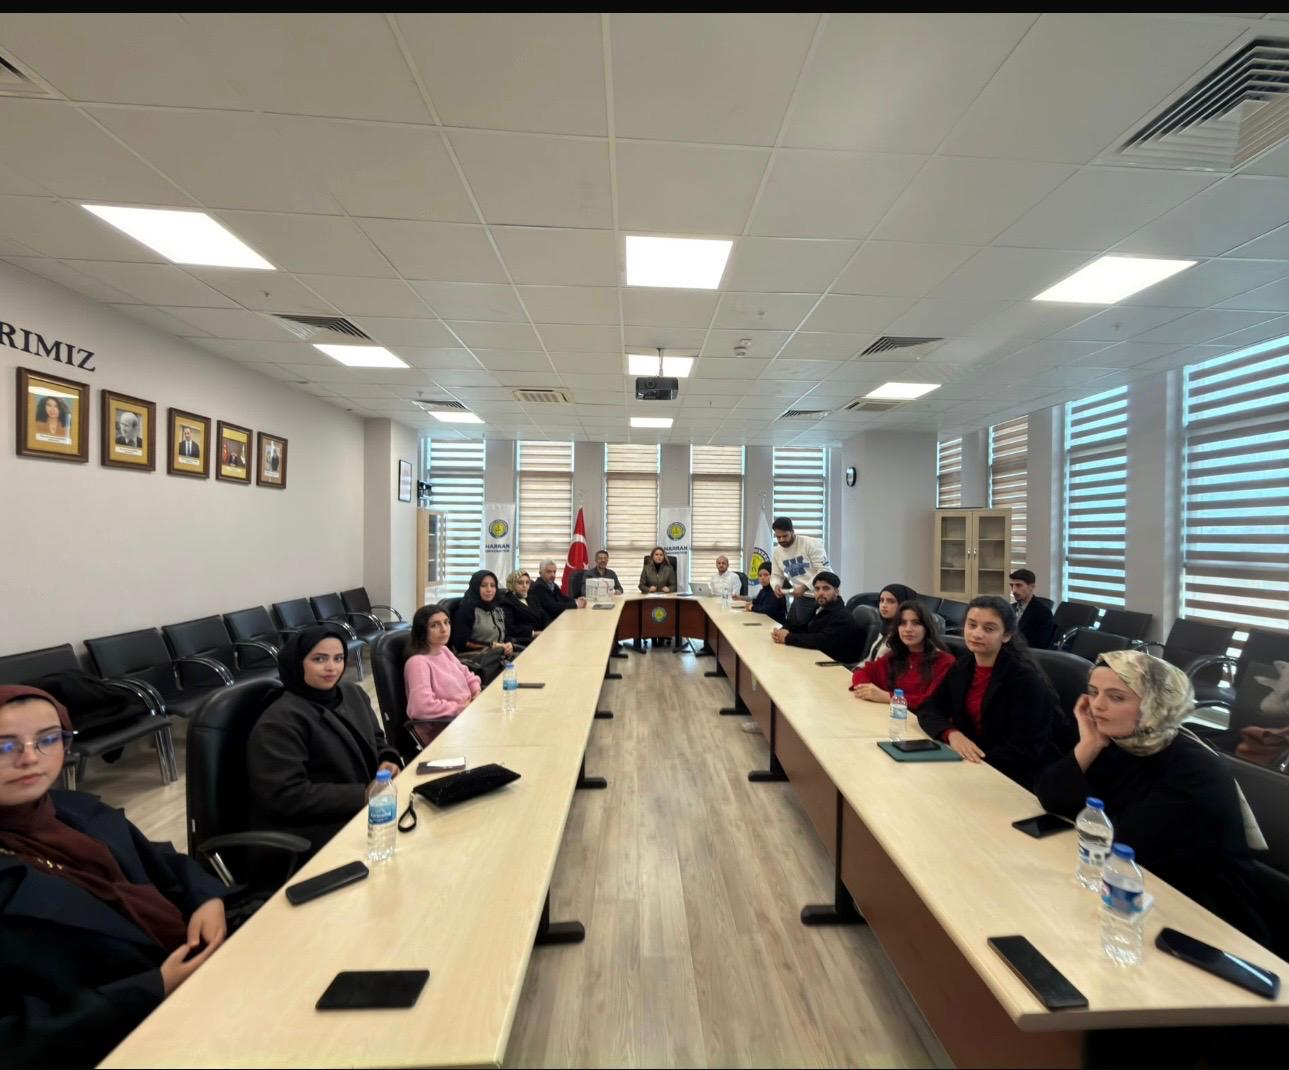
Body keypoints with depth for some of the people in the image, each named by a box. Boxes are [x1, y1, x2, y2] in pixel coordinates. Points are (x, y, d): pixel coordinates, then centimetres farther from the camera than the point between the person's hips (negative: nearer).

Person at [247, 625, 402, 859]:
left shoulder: (354, 694, 9)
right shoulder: (280, 721, -15)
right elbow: (287, 796, -19)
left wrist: (388, 761, -4)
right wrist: (362, 795, -23)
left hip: (368, 805, 7)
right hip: (312, 829, -7)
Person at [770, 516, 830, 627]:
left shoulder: (811, 544, -14)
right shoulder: (777, 552, 5)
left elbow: (824, 571, -17)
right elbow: (776, 575, 13)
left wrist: (804, 587, -26)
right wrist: (776, 585, -11)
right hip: (801, 597, 6)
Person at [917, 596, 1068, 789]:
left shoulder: (1025, 677, -18)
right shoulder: (962, 666, 0)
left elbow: (1025, 751, -21)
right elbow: (928, 709, -1)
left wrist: (974, 765, -24)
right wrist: (952, 734, -20)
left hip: (1018, 779, -5)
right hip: (971, 763, 6)